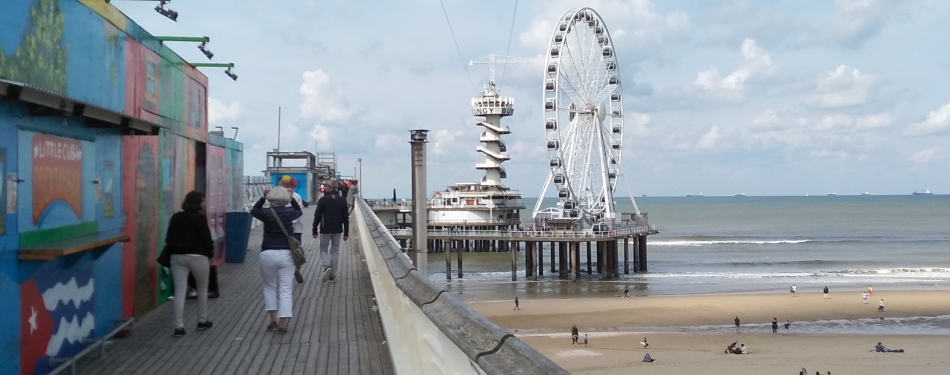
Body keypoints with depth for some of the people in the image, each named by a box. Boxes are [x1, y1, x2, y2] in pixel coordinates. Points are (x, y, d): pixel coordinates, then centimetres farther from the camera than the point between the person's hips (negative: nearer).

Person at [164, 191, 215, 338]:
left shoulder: (176, 217, 10)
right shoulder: (200, 218, -6)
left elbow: (169, 238, 10)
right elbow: (206, 239, -8)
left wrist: (173, 252, 15)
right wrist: (210, 255, 4)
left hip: (177, 256, 4)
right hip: (197, 256, -4)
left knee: (179, 291, -1)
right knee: (202, 289, 15)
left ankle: (179, 327, -7)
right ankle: (202, 321, 24)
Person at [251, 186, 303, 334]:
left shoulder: (266, 213, -7)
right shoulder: (289, 212, -3)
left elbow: (253, 211, 16)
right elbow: (299, 211, 22)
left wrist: (262, 198, 13)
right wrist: (292, 199, 16)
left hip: (268, 254, -1)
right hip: (286, 254, 1)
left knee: (269, 286, 19)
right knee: (286, 290, 3)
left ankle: (273, 320, 14)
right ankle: (282, 324, -2)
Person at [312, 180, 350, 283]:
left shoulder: (323, 200, -9)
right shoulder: (342, 200, 3)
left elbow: (317, 216, -7)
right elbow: (346, 218, 6)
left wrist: (315, 231, 2)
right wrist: (346, 233, 12)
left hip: (325, 230, -3)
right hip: (338, 230, 3)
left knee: (323, 250, 10)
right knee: (335, 251, 10)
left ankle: (327, 267, -16)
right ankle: (332, 275, 10)